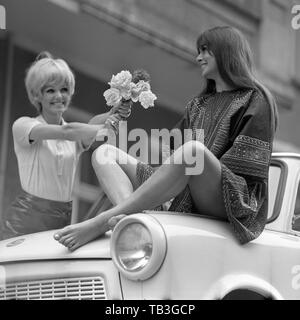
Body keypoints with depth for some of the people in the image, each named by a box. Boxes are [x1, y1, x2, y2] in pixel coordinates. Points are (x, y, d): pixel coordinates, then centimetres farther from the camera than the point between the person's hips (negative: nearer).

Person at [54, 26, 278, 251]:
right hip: (184, 202, 7)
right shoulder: (198, 105, 30)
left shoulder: (256, 101, 8)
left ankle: (102, 223, -38)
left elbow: (247, 164, -5)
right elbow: (172, 150, 20)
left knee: (193, 150, -39)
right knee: (104, 153, -1)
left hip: (233, 200, -7)